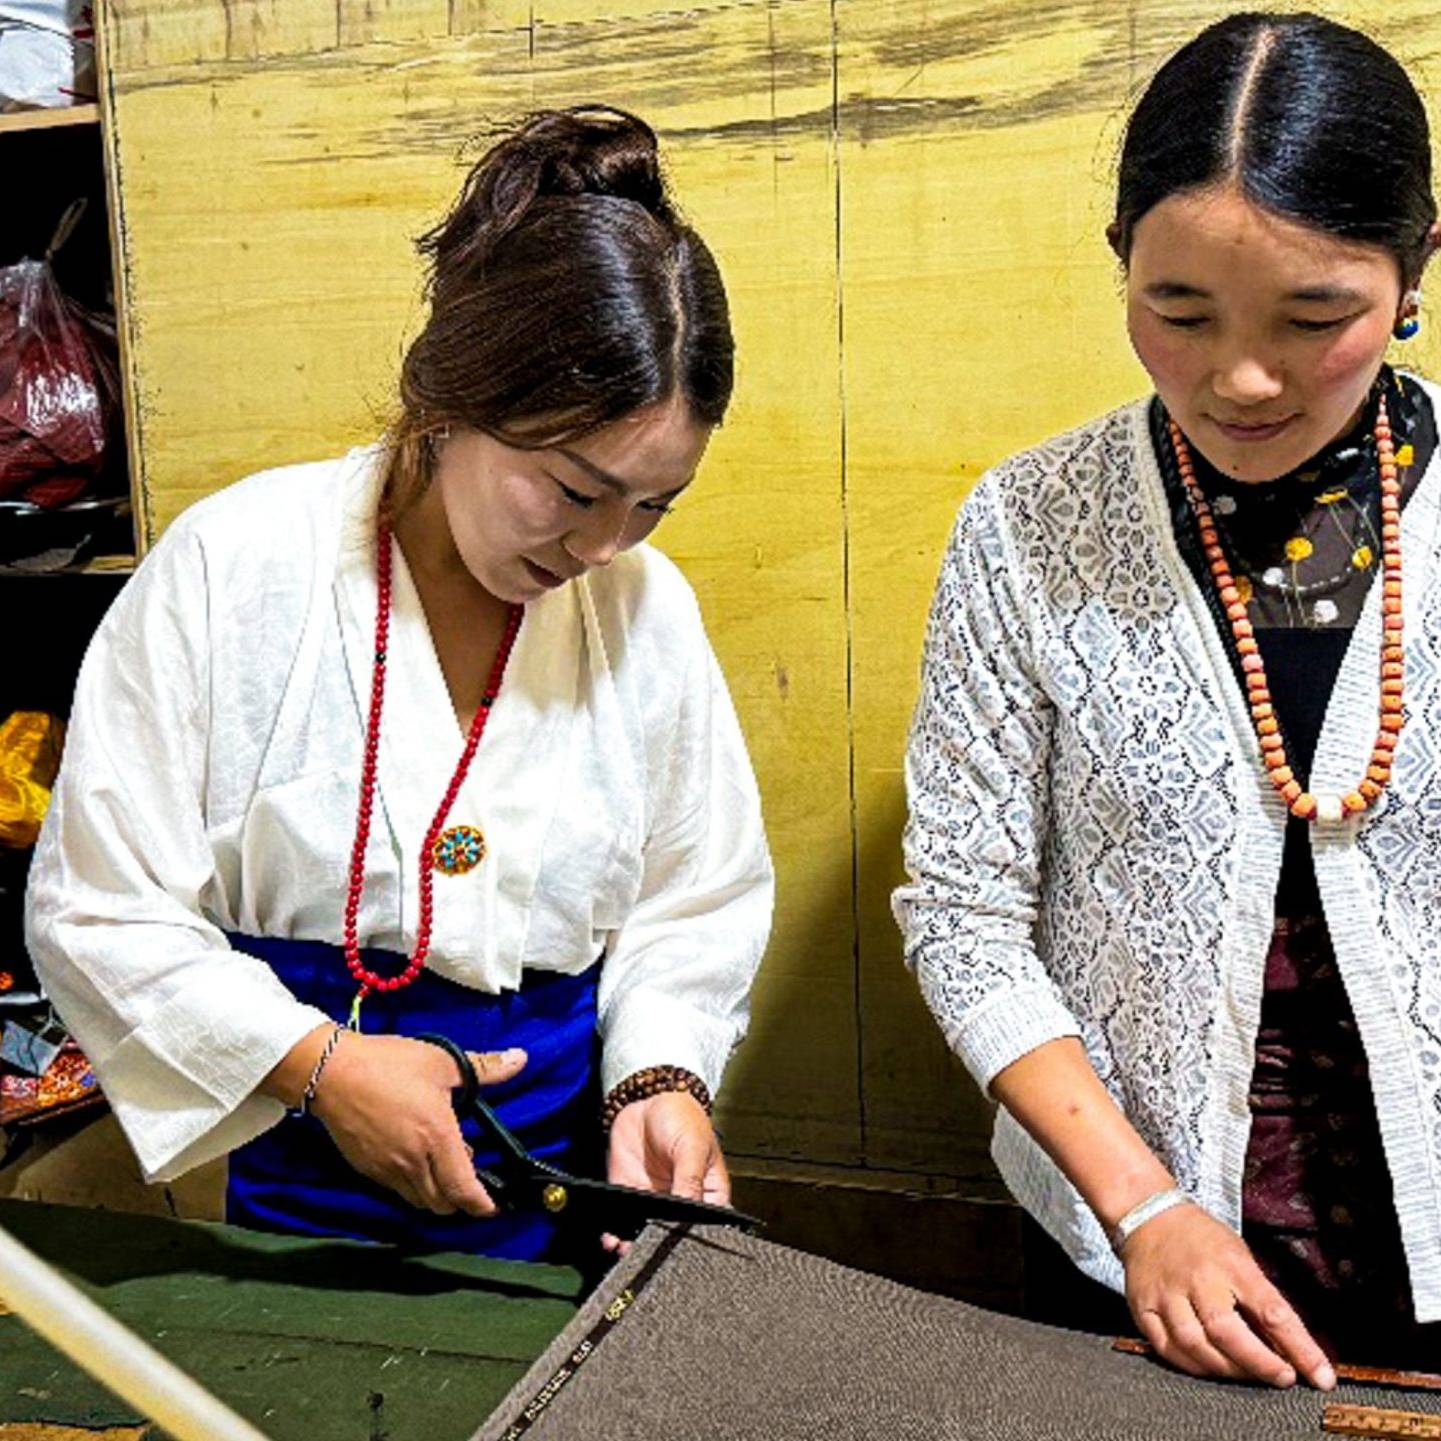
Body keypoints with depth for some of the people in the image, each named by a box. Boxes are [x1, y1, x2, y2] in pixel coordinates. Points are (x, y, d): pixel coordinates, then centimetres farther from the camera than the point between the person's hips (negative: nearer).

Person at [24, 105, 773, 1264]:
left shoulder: (647, 605, -2)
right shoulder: (232, 568, -10)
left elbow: (696, 902, 7)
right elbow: (98, 908, -7)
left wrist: (661, 1072, -10)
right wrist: (317, 1062, -15)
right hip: (305, 1188, -1)